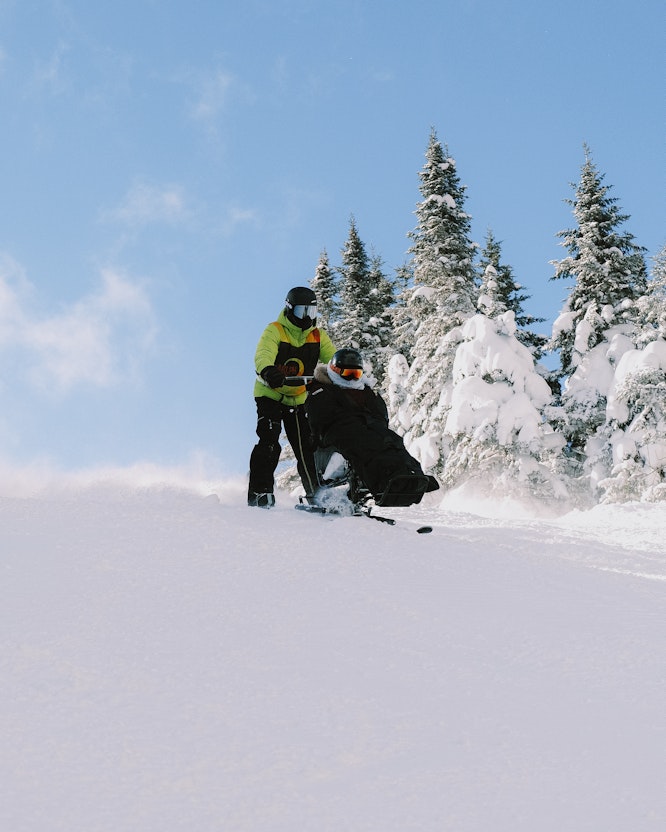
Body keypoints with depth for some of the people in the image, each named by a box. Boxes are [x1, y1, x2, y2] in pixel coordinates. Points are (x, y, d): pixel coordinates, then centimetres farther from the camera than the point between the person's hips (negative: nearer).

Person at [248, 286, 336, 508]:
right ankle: (259, 492, -12)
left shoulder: (318, 336, 5)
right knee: (269, 443, -17)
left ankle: (316, 493, 13)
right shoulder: (274, 331, -10)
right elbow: (263, 354, -28)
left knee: (306, 448, 3)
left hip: (299, 399, 4)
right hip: (270, 395, -4)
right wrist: (267, 371, -52)